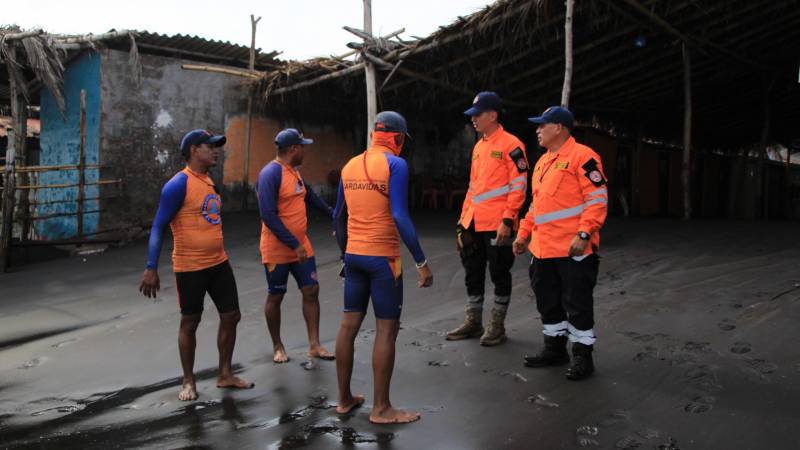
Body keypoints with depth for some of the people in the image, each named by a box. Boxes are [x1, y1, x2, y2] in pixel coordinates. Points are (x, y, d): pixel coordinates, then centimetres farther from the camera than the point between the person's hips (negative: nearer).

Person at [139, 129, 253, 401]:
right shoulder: (179, 184, -15)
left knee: (231, 316, 10)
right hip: (190, 267, -8)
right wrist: (151, 269, -20)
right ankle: (189, 382, 22)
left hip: (219, 263, 8)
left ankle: (225, 375, 24)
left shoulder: (209, 182, 10)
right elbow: (158, 227, -15)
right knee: (189, 323, 6)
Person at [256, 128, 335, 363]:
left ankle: (314, 345, 11)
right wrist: (293, 244, -23)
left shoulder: (294, 172, 9)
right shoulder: (270, 174, -18)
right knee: (275, 297, 7)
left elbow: (310, 196, 25)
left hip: (302, 247, 8)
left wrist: (333, 214, 32)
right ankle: (277, 346, 23)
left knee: (311, 291, 4)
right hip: (277, 250, -8)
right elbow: (268, 215, -24)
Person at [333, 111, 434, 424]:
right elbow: (399, 217, -19)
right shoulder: (395, 165, -10)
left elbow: (339, 216, 16)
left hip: (354, 255, 7)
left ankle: (344, 399, 22)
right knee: (386, 330, 1)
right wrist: (421, 262, -15)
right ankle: (381, 409, 7)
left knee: (349, 325, 12)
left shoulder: (350, 166, 11)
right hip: (382, 257, -7)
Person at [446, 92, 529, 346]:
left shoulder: (510, 145, -9)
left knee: (499, 275, 4)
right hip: (474, 224, 8)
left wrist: (507, 220, -19)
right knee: (473, 274, 13)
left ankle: (497, 327, 15)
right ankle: (473, 323, 24)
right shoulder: (478, 147, 16)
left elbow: (519, 187, -13)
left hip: (498, 224, -8)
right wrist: (464, 218, 16)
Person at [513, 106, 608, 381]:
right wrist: (524, 234, 21)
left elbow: (598, 199, -15)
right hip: (543, 249, 9)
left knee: (577, 303, 1)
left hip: (573, 249, -9)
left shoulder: (582, 156, -10)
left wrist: (584, 234, -22)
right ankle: (555, 349, 30)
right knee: (548, 301, 16)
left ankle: (582, 356, 14)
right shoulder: (543, 162, 18)